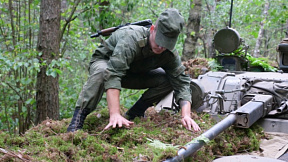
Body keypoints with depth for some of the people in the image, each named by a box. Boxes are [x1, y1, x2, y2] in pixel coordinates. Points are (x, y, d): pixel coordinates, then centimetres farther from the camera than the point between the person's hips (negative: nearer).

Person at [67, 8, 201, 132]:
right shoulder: (131, 39, -39)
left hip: (133, 73, 5)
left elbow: (182, 82, -23)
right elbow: (113, 75, -48)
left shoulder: (170, 54, -21)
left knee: (167, 80, -16)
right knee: (102, 72, -41)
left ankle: (135, 113, -5)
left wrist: (186, 115, -40)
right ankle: (79, 116, -32)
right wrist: (115, 115, -56)